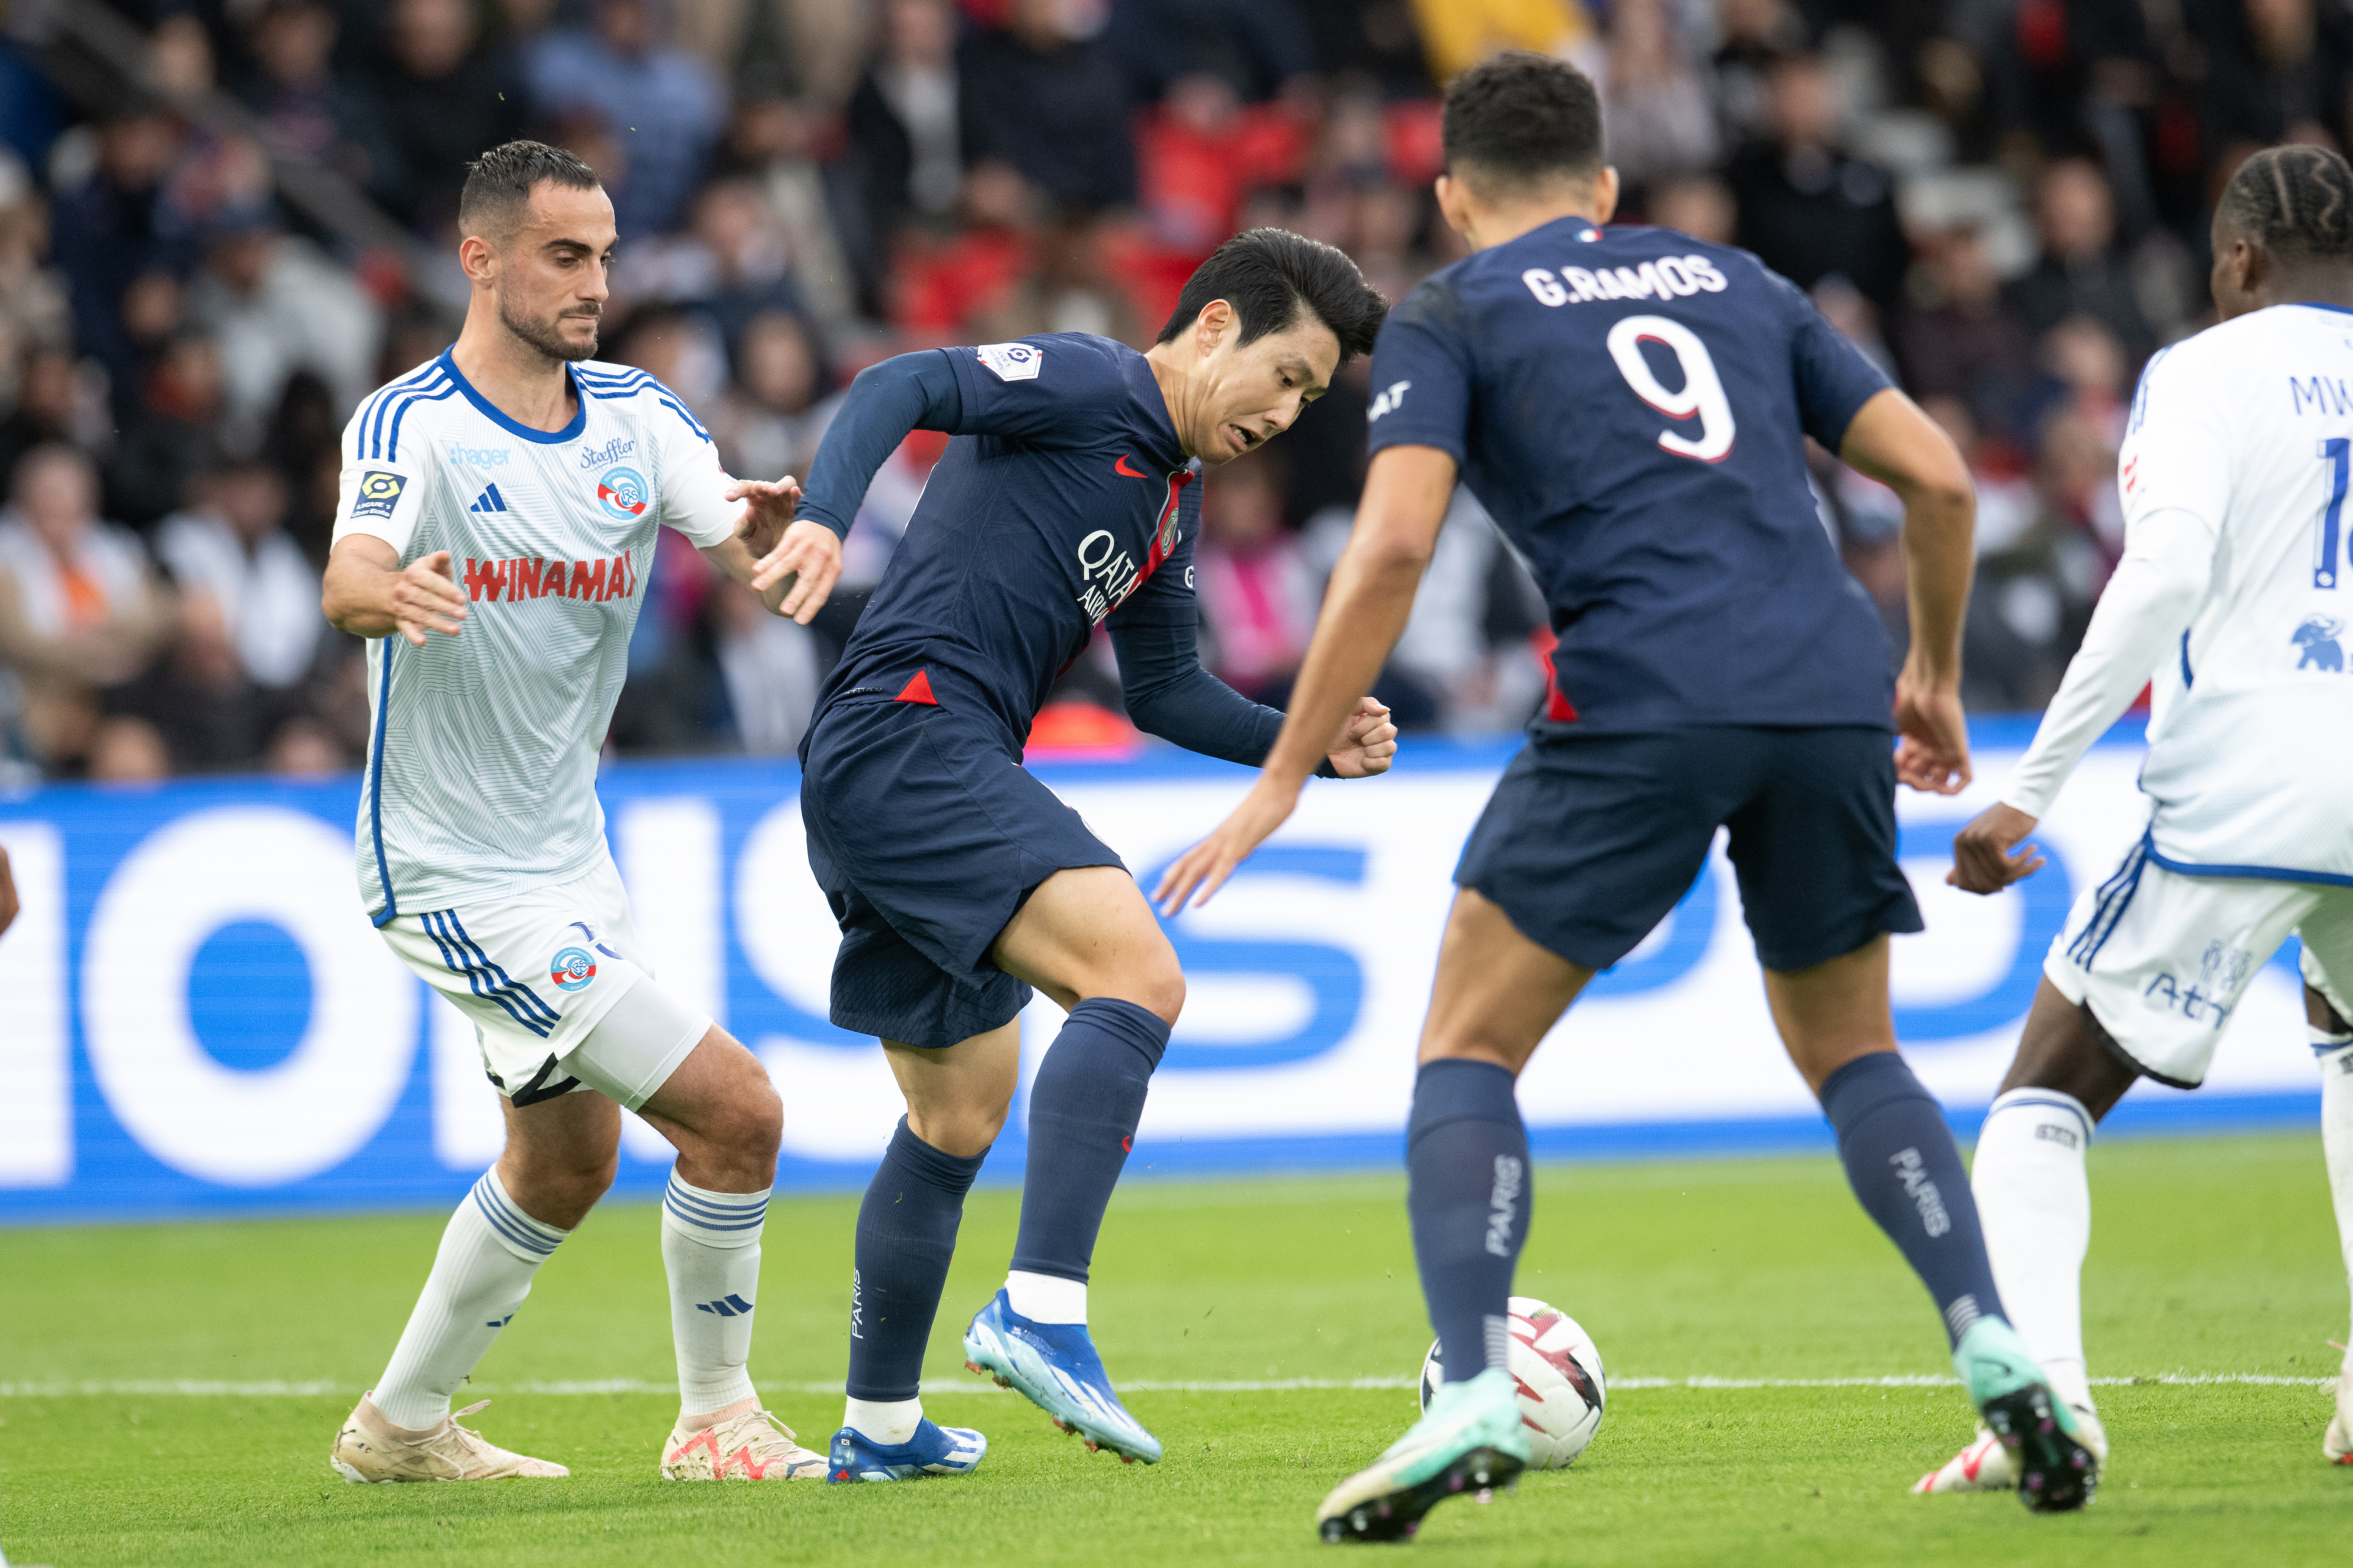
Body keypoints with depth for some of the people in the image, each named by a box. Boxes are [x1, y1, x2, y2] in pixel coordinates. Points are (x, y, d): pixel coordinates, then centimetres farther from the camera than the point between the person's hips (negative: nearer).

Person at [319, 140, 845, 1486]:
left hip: (569, 854, 8)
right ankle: (715, 1419, 4)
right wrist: (389, 592, -60)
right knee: (735, 1110, -12)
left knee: (569, 1162, 22)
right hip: (460, 871, -8)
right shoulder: (410, 427, -17)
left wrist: (795, 530, -38)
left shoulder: (636, 416, 2)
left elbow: (749, 540, -13)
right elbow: (351, 581, -35)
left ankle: (403, 1424, 37)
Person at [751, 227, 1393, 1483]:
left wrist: (1311, 743, 13)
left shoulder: (1172, 500, 22)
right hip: (906, 729, -11)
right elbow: (900, 387, -18)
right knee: (1135, 975, -25)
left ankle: (879, 1427, 31)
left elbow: (1163, 692, 27)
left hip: (920, 783, 11)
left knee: (960, 1116, 20)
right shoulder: (1084, 388, -5)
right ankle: (1041, 1311, -33)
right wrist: (822, 523, -34)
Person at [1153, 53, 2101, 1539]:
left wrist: (1285, 777, -1)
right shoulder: (1732, 281, 25)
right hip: (1831, 698, 4)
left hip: (1641, 706, -4)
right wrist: (1937, 677, 34)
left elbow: (1395, 546, -4)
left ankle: (1473, 1400, -10)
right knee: (1850, 1052, 22)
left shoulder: (1447, 319, 11)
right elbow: (1938, 478, 19)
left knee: (1468, 1050, 7)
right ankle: (1998, 1356, 4)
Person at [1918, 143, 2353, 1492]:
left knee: (2045, 1097, 5)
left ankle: (2043, 1388, -19)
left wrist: (2032, 795, -15)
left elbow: (2167, 572, -16)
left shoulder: (2204, 372, -1)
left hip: (2242, 807, -5)